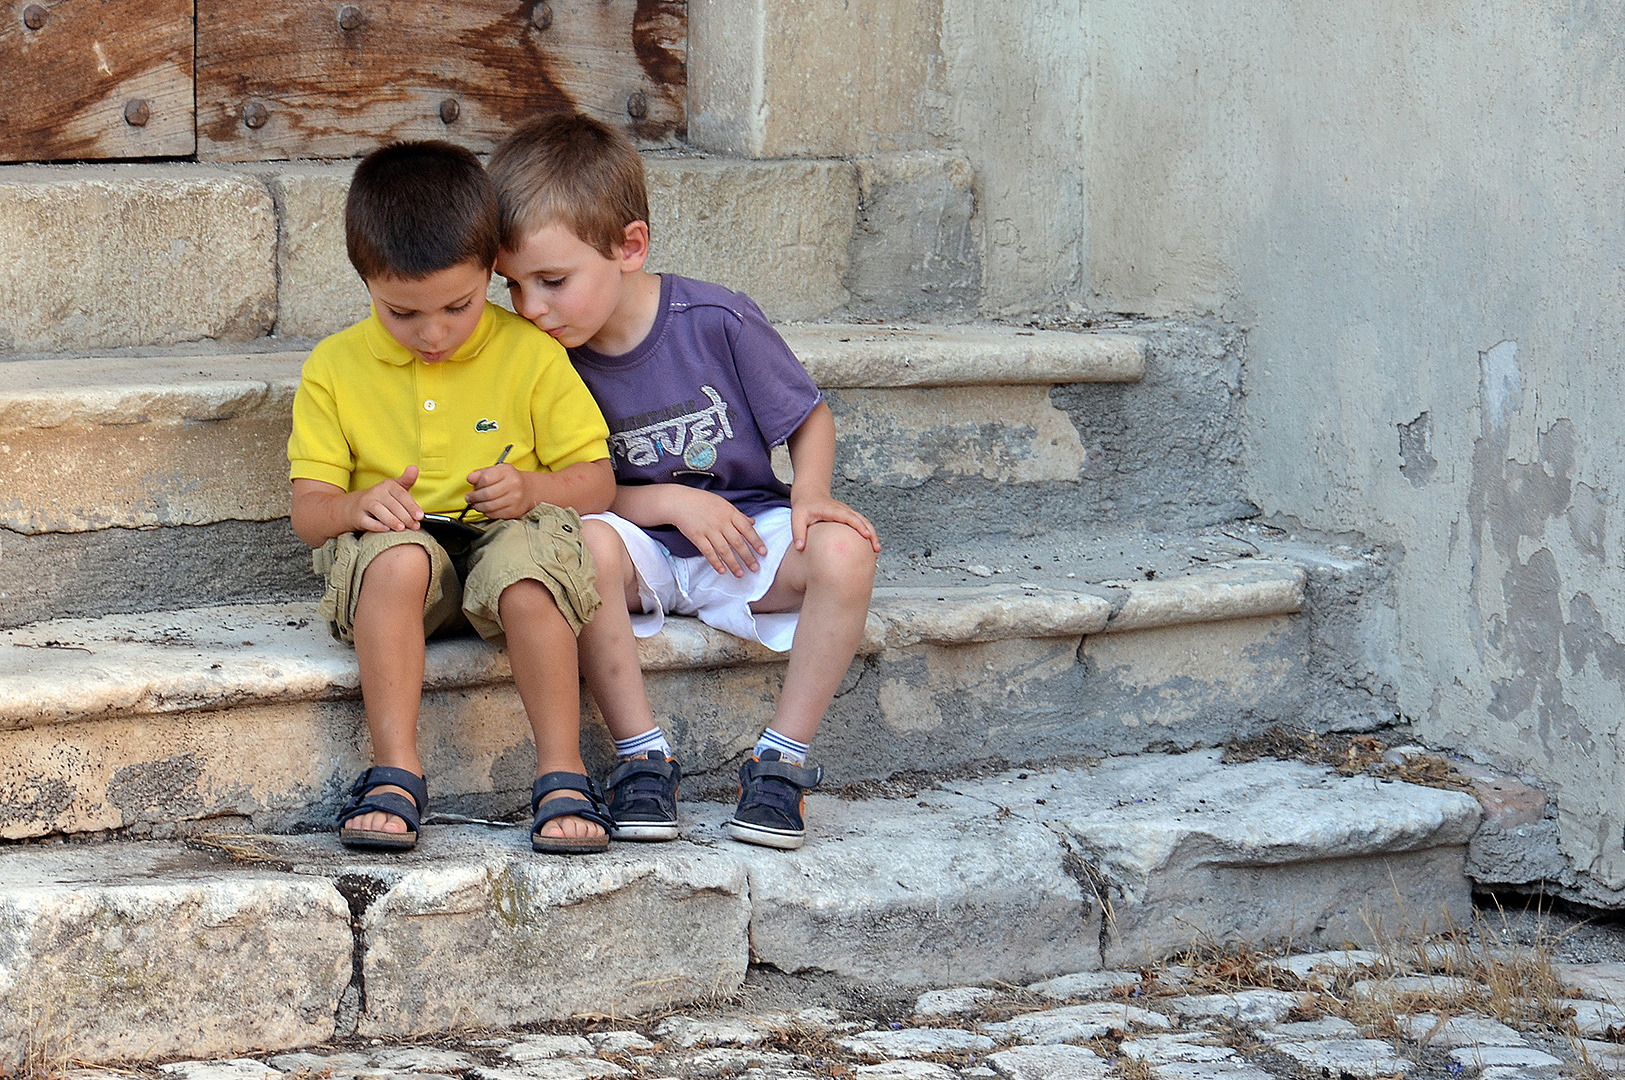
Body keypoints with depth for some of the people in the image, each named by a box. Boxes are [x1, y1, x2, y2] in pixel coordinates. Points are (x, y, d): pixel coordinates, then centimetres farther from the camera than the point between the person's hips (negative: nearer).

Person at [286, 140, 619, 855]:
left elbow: (597, 484, 4)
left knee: (526, 557, -36)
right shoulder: (336, 368, 5)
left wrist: (531, 489, -18)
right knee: (396, 556, -36)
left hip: (503, 538, 0)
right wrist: (357, 506, -21)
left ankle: (562, 774, -29)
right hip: (392, 546, 0)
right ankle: (395, 770, -33)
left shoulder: (530, 355, 2)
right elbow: (308, 515, 3)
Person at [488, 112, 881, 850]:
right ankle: (641, 755, -22)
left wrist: (810, 496, -19)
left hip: (746, 534, 0)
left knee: (843, 550, -30)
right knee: (588, 542, -35)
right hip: (643, 557, 0)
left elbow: (810, 419, 0)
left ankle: (783, 758, -17)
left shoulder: (716, 322, -12)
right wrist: (672, 501, -15)